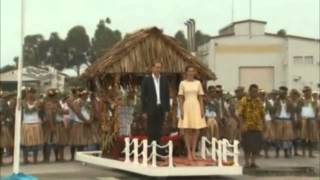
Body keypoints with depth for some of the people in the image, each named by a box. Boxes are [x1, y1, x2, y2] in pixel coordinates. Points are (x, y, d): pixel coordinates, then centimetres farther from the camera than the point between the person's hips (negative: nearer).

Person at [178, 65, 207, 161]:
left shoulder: (198, 83, 7)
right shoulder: (182, 83, 2)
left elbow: (201, 98, 7)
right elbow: (180, 98, 1)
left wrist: (202, 109, -1)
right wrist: (181, 110, -7)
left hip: (196, 107, 2)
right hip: (186, 107, -2)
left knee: (195, 130, 2)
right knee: (187, 131, -1)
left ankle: (193, 151, 9)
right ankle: (189, 152, 3)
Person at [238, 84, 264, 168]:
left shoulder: (259, 101, 11)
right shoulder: (244, 100, -3)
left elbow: (262, 114, 17)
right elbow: (240, 114, -7)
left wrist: (262, 124, 8)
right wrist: (242, 124, -16)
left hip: (257, 127, 4)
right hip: (247, 127, -4)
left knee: (257, 145, 2)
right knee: (247, 144, -2)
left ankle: (253, 161, 14)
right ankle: (246, 162, 8)